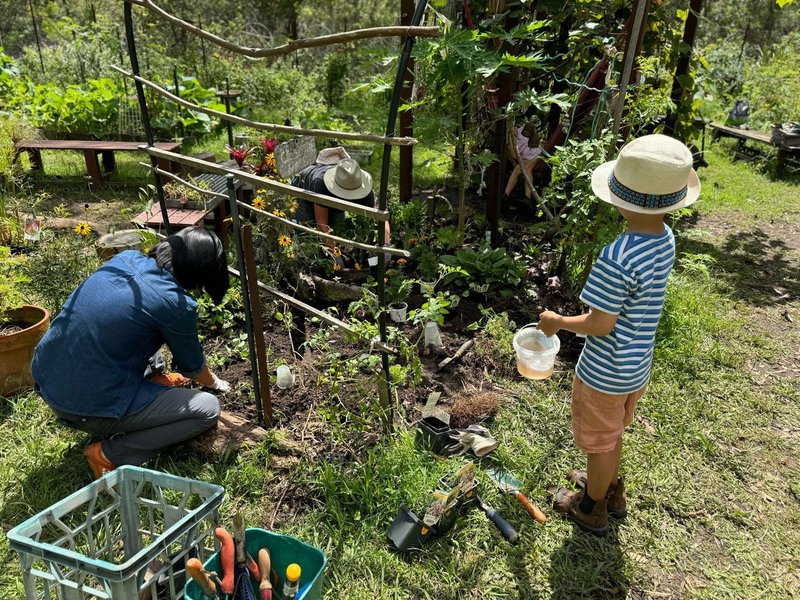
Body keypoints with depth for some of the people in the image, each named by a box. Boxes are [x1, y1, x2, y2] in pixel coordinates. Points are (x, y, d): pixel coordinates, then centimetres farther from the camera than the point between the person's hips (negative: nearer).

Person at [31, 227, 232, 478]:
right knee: (208, 408, -2)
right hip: (88, 410, -8)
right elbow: (191, 365, 1)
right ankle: (109, 454, -2)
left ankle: (152, 378, 26)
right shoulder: (175, 303, -19)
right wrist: (215, 383, 24)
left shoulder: (127, 258, 0)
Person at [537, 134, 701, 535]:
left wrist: (558, 322, -8)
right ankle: (610, 489, 53)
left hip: (605, 373, -7)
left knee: (599, 443, 17)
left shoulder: (618, 258, -33)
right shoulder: (666, 239, -7)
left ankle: (591, 508, 40)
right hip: (638, 366, 7)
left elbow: (600, 325, -24)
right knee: (613, 435, 30)